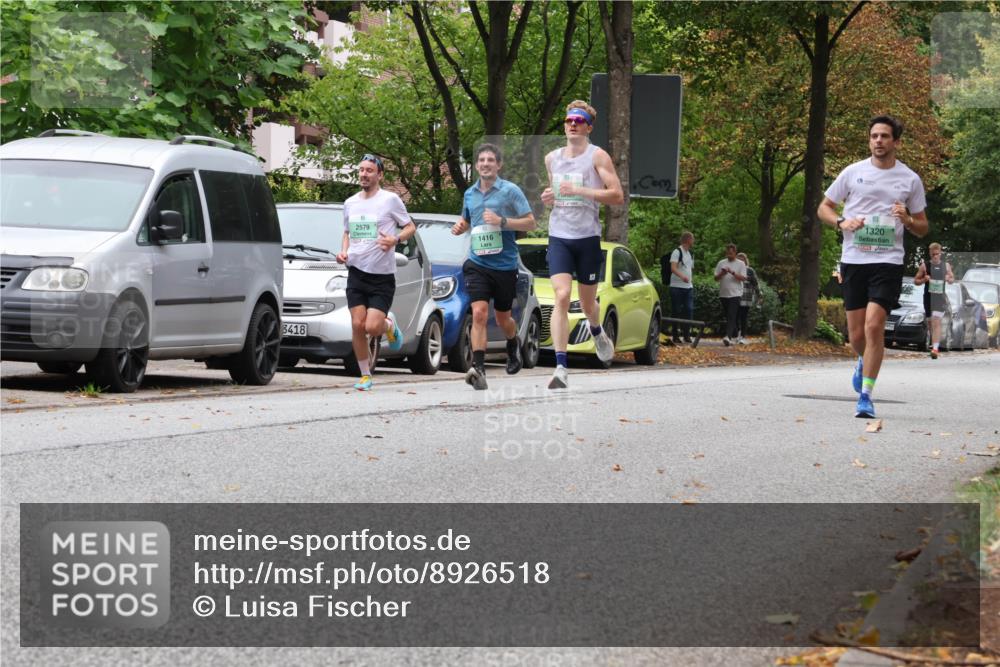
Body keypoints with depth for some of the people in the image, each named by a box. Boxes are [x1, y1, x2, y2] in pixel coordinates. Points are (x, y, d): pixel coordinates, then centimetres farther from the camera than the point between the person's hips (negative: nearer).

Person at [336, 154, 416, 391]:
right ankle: (365, 374, 8)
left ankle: (389, 325, 23)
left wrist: (395, 240, -16)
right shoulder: (350, 203, 12)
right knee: (357, 325, -5)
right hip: (356, 272, 4)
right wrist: (343, 251, 5)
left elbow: (411, 227, 3)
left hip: (382, 276, -4)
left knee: (372, 327, -14)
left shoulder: (390, 200, -3)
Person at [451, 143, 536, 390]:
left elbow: (530, 222, -5)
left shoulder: (510, 191, -3)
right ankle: (478, 369, -23)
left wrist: (502, 221, -18)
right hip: (477, 264, 2)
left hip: (505, 265, -2)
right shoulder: (470, 194, 11)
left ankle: (514, 346, 47)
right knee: (479, 314, -17)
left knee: (502, 318, 13)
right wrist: (460, 227, 4)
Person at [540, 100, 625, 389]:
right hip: (559, 237, 2)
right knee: (561, 296, -17)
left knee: (587, 303, 10)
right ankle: (560, 368, -21)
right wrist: (548, 198, 3)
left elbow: (618, 196, -9)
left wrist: (579, 190, -18)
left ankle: (597, 332, 48)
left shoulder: (597, 156, -2)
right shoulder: (552, 158, 13)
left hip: (588, 237, -2)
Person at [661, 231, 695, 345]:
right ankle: (675, 336, 3)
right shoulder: (677, 252, -8)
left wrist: (692, 281, 18)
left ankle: (686, 334, 5)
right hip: (677, 287, -7)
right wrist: (682, 276, -37)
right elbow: (673, 268, -22)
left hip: (688, 287, 7)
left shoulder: (690, 254, 17)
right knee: (676, 312, -2)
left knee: (689, 310, -1)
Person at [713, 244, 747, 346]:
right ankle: (734, 336, 23)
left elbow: (743, 278, -8)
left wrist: (732, 272, -19)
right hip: (723, 294, 5)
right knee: (728, 316, 11)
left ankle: (728, 336, -28)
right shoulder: (721, 263, 12)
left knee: (732, 316, -16)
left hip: (735, 294, -5)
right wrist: (722, 273, -10)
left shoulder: (740, 264, 3)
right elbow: (716, 278, 10)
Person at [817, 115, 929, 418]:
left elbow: (923, 228, 12)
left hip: (888, 261, -2)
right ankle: (864, 362, 41)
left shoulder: (910, 179, 5)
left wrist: (908, 220, -12)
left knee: (874, 327, -17)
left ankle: (865, 396, -10)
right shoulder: (853, 172, 6)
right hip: (853, 259, 2)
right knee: (856, 335, 5)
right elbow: (824, 208, 13)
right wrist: (841, 222, -8)